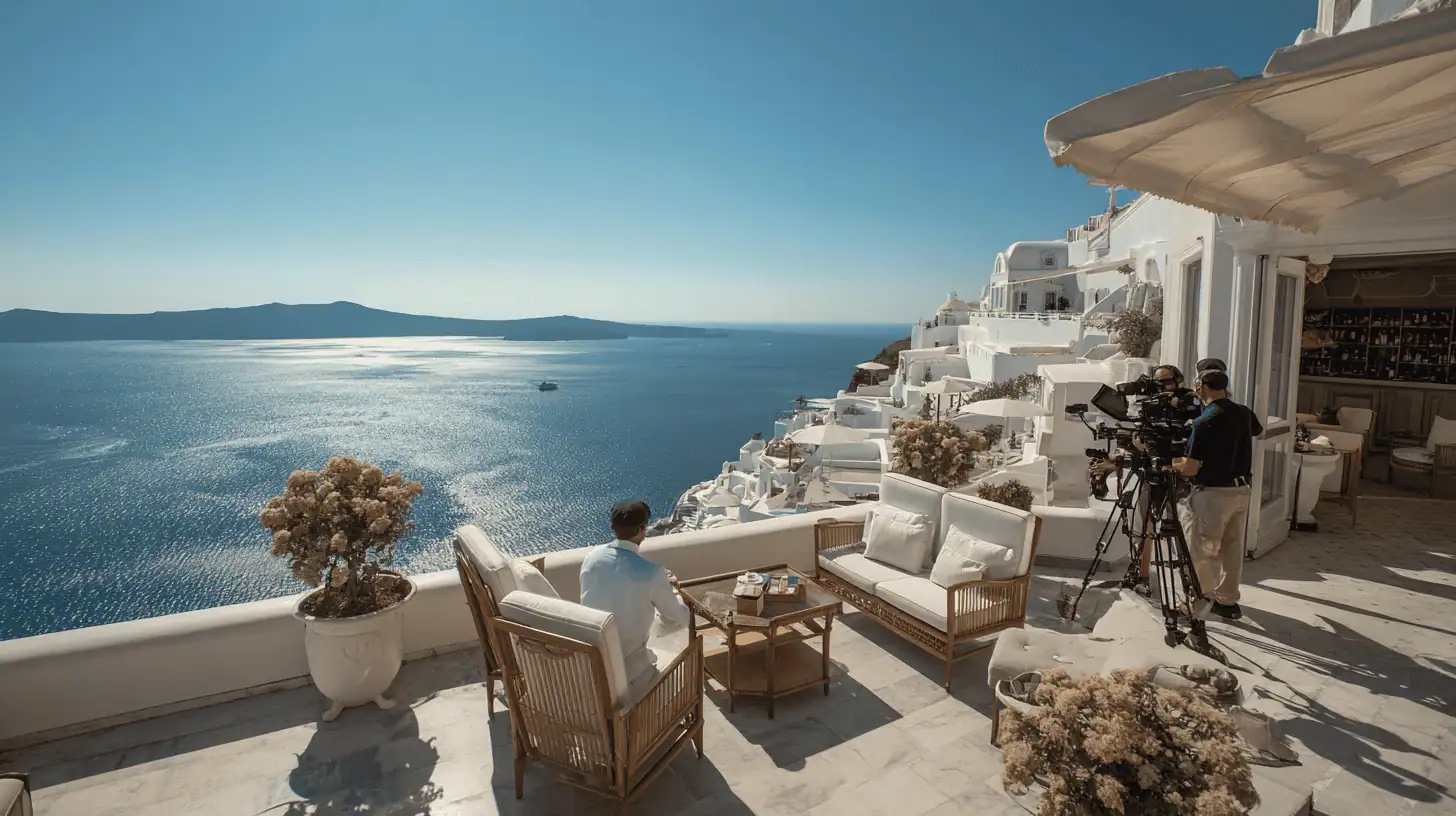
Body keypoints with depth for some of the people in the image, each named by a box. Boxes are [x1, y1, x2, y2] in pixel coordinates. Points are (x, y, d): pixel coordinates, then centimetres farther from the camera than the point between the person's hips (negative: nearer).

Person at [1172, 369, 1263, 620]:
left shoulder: (1205, 421, -19)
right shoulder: (1244, 414, 5)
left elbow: (1191, 468, -19)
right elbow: (1258, 430, 33)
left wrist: (1172, 464, -1)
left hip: (1213, 494, -8)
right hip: (1241, 491, 8)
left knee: (1200, 548, 4)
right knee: (1232, 548, 14)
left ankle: (1204, 598, 9)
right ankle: (1228, 601, 22)